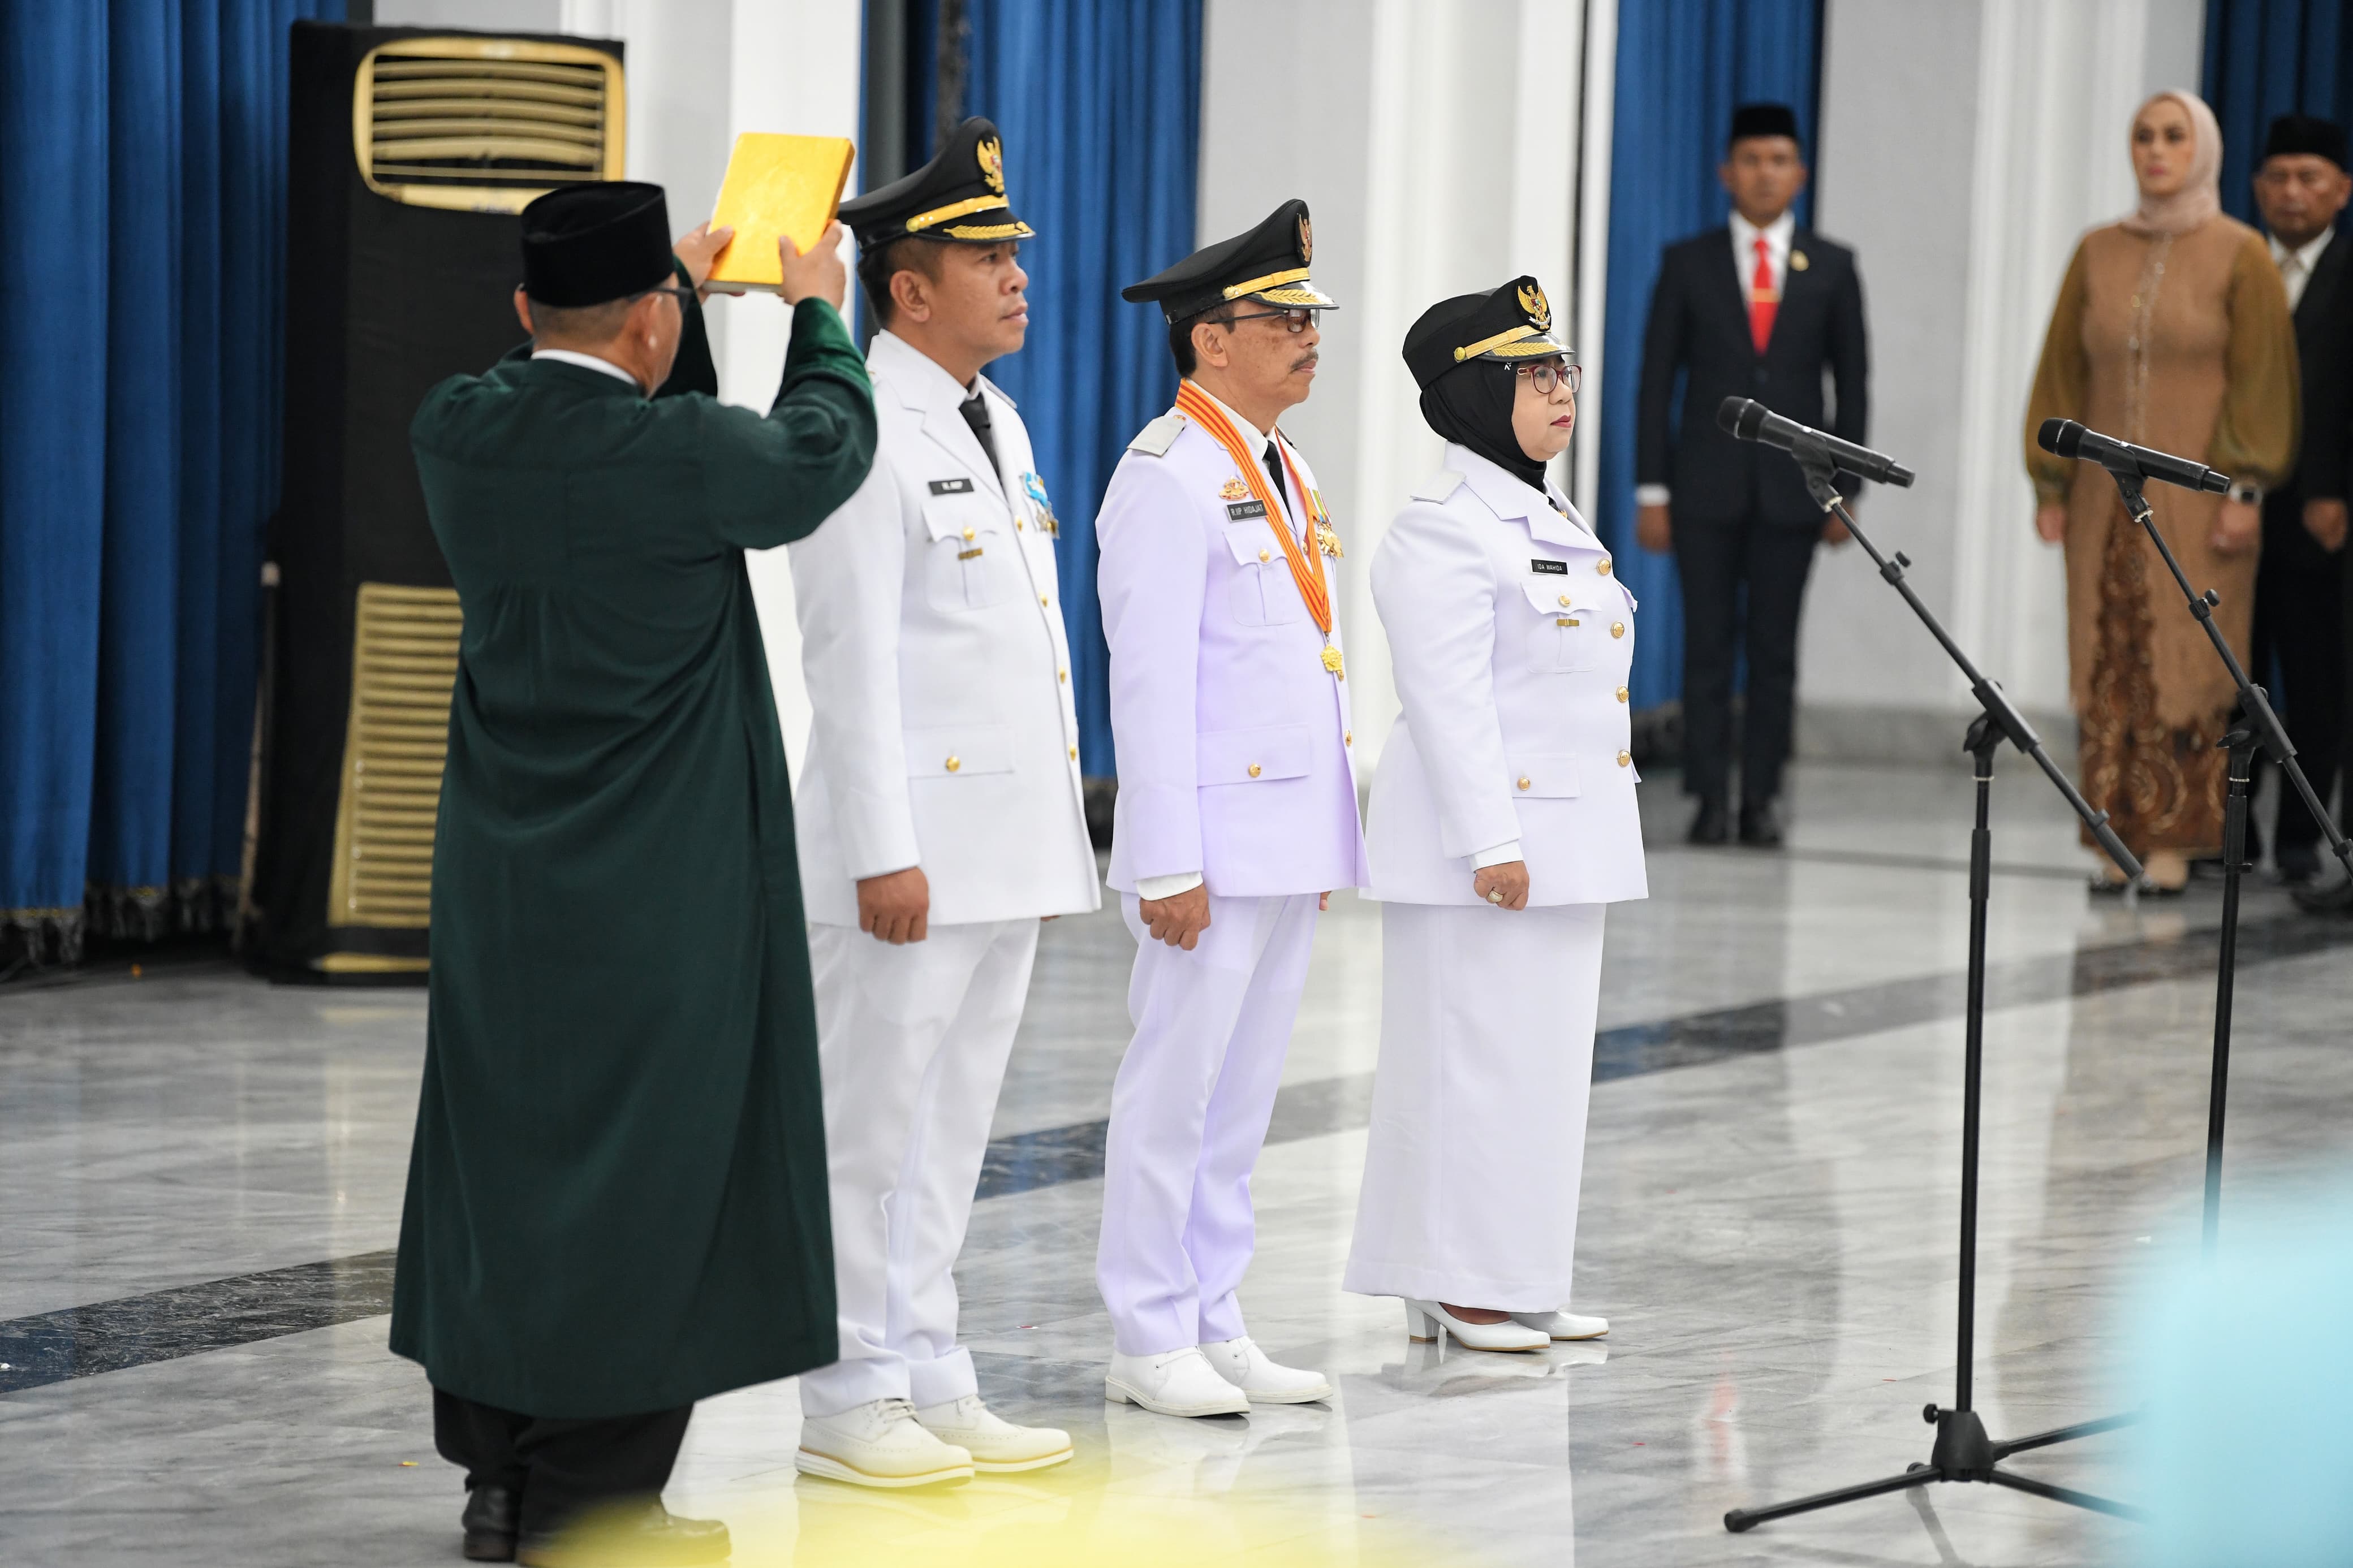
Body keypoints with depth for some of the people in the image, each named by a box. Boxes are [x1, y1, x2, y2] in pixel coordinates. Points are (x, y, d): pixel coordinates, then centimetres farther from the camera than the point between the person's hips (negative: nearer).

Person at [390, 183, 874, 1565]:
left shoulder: (457, 429, -3)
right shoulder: (683, 452, -19)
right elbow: (824, 452, 2)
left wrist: (684, 289, 31)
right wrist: (818, 313, 21)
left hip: (505, 870, 6)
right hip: (661, 885, -6)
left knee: (503, 1147, 13)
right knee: (642, 1164, 2)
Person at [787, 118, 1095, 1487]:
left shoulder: (997, 423, 16)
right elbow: (852, 658, -15)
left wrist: (1059, 830, 16)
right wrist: (883, 852, -19)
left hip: (1012, 845, 8)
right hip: (915, 844, -8)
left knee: (954, 1125, 12)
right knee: (873, 1127, 0)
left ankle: (933, 1384, 19)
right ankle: (851, 1401, 7)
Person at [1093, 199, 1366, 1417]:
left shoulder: (1283, 475, 16)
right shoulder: (1168, 480, -11)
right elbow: (1152, 681, -16)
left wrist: (1331, 839, 17)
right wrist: (1168, 863, -19)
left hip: (1292, 842, 9)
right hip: (1214, 840, -9)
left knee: (1244, 1091, 12)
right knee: (1176, 1089, -2)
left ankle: (1215, 1326, 18)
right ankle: (1151, 1342, 4)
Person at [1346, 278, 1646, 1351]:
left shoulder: (1552, 518, 17)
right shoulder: (1445, 528, -13)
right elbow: (1449, 697, -19)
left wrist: (1592, 838, 20)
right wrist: (1492, 842, -23)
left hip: (1566, 836, 10)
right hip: (1485, 833, -10)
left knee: (1547, 1054, 12)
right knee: (1473, 1053, -5)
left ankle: (1519, 1281, 18)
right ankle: (1457, 1289, 1)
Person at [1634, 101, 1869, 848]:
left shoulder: (1832, 268, 6)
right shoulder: (1688, 263, 5)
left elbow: (1852, 383, 8)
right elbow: (1657, 380, 4)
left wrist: (1846, 489, 2)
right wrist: (1652, 491, -1)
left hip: (1790, 486, 0)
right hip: (1707, 486, 0)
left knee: (1774, 648, 2)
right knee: (1708, 645, -1)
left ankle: (1762, 799, 7)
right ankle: (1710, 799, 2)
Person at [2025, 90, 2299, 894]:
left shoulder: (2240, 256, -2)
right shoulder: (2098, 254, 9)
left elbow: (2262, 377, -5)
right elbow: (2062, 371, 11)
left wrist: (2246, 491, -12)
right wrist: (2050, 486, 5)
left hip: (2196, 496, -3)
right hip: (2108, 495, 3)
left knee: (2186, 667, -4)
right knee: (2110, 669, 1)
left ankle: (2174, 841, 0)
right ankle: (2119, 841, 5)